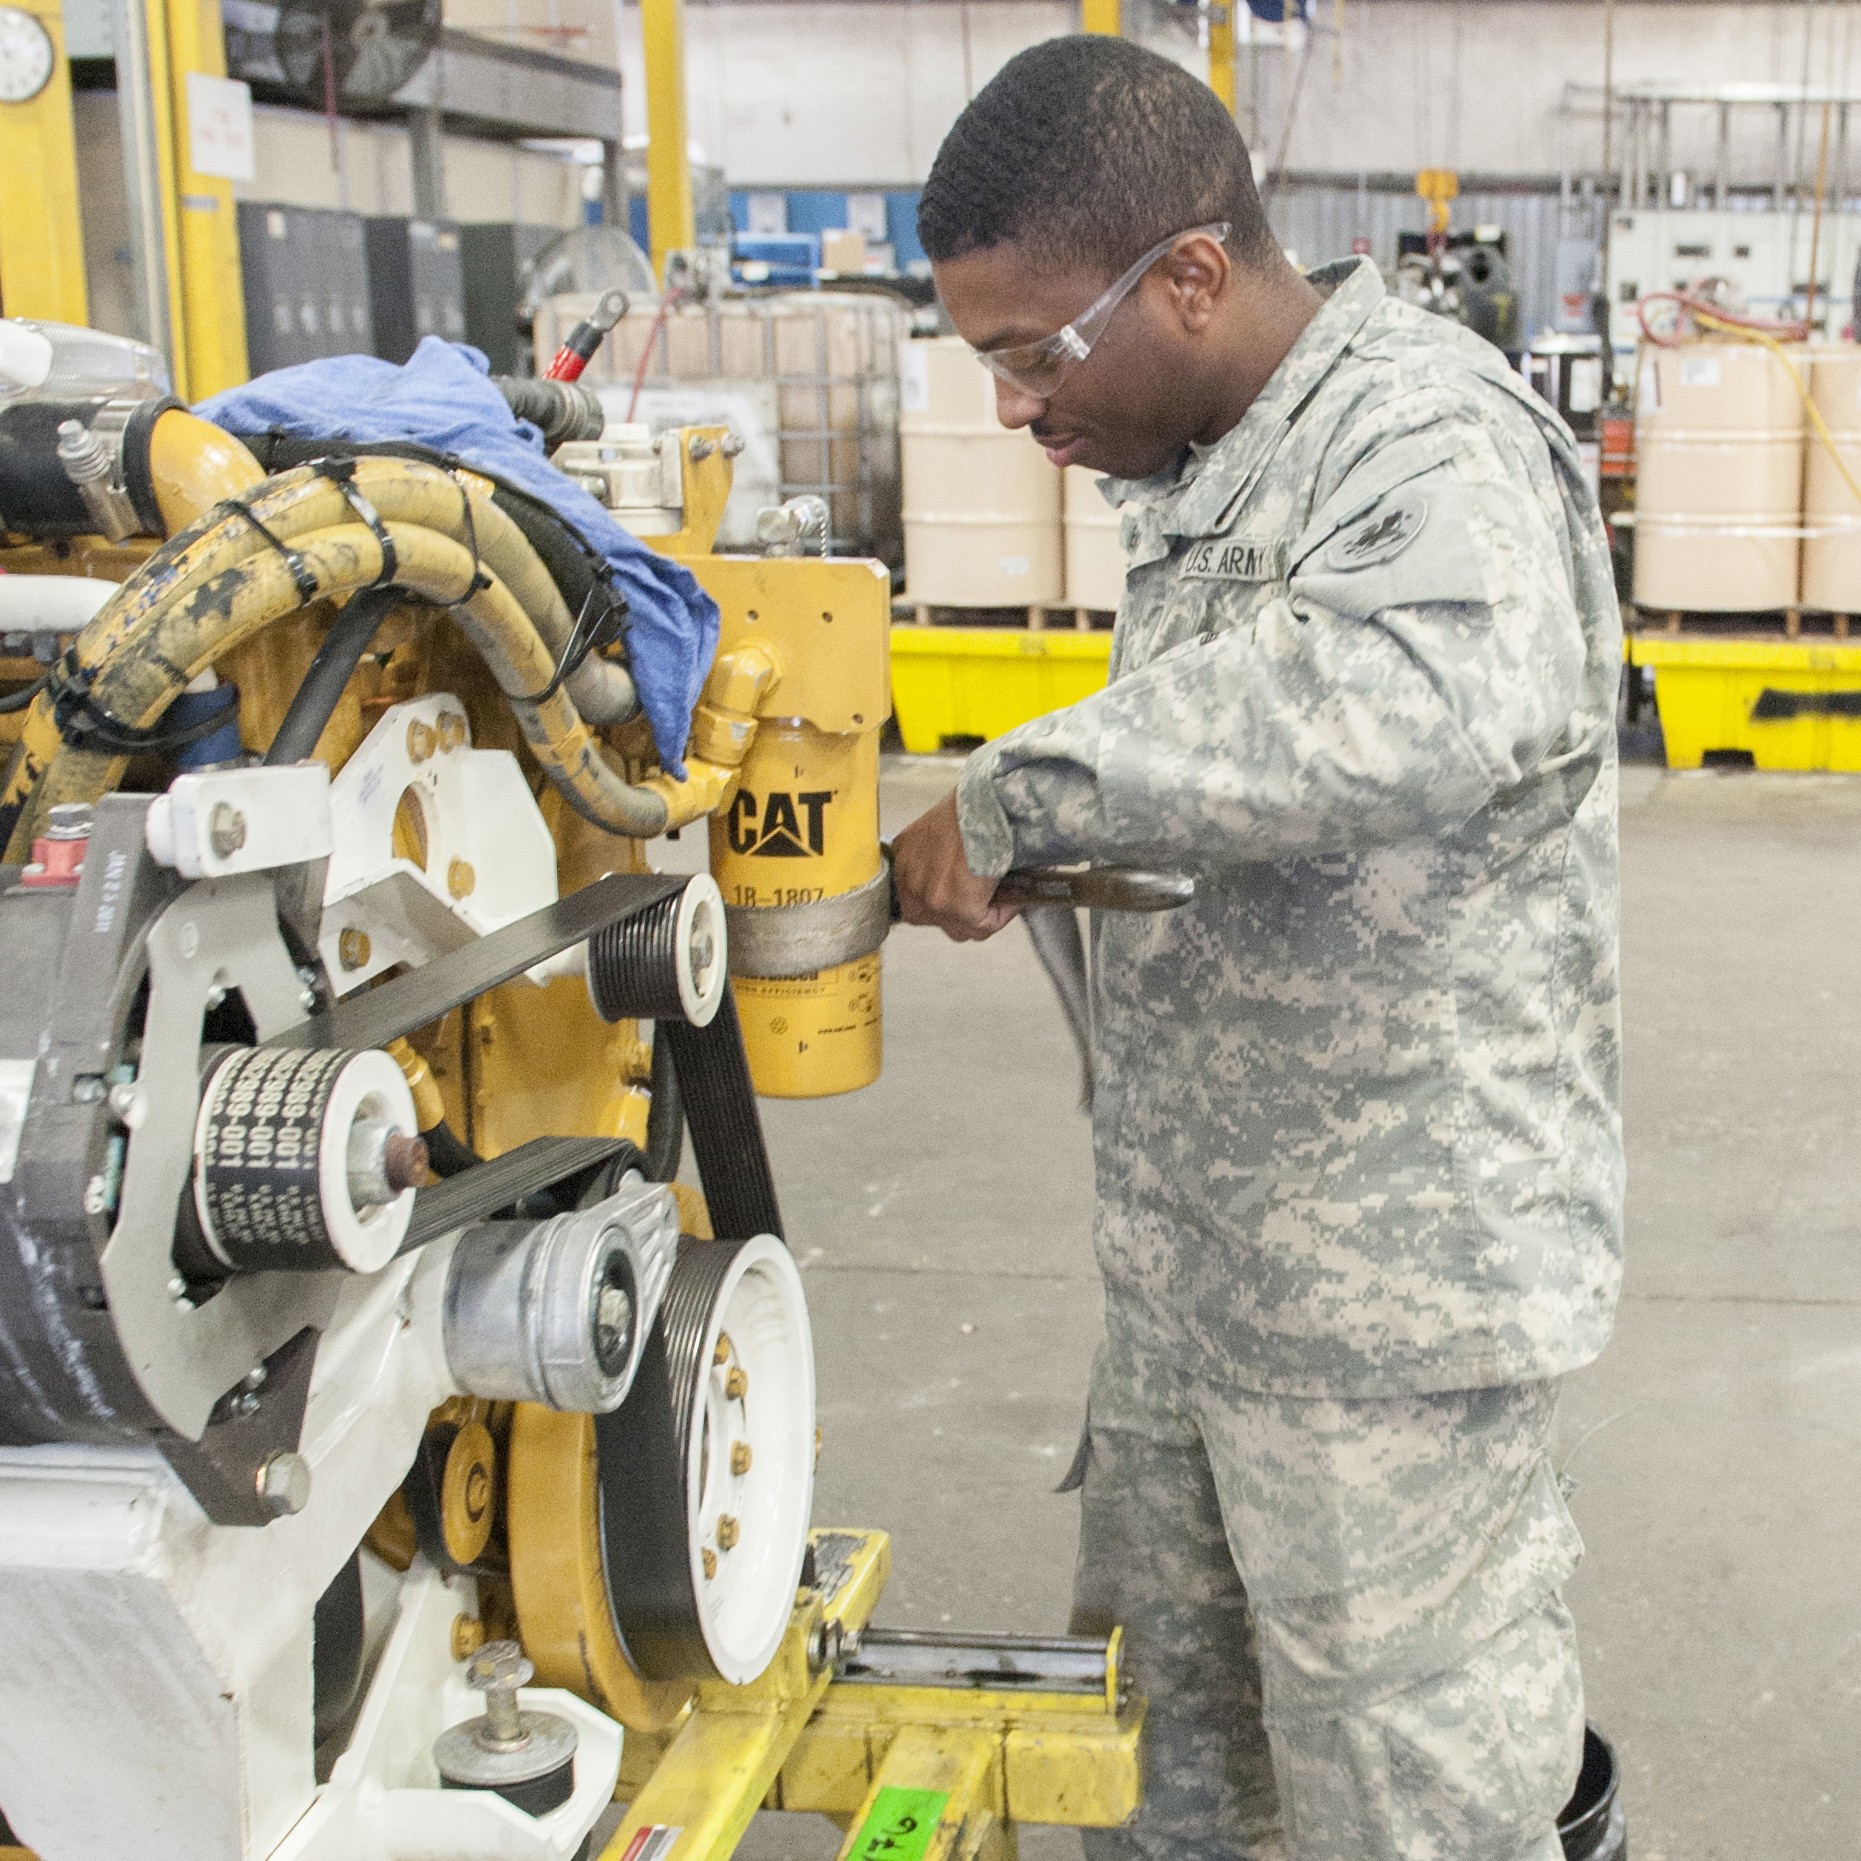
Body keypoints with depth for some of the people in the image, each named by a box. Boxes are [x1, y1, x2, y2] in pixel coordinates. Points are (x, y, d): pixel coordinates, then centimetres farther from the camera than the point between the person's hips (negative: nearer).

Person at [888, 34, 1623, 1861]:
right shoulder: (1195, 474, 11)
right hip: (1191, 1259, 9)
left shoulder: (1433, 434, -21)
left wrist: (1024, 787, -38)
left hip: (1388, 1290, -9)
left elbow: (1434, 692, -45)